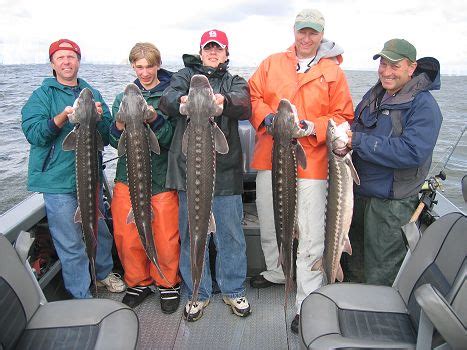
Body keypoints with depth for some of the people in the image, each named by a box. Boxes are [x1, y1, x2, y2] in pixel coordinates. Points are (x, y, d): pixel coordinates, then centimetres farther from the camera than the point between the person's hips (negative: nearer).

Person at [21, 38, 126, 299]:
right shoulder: (42, 95, 0)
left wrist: (99, 118, -13)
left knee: (100, 231, 20)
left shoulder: (93, 94, 11)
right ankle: (82, 297, 19)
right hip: (58, 181, -4)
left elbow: (107, 137, 8)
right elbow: (33, 133, -12)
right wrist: (63, 117, -27)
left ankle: (104, 273, 44)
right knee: (71, 245, 2)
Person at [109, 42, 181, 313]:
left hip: (162, 177, -3)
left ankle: (167, 283, 27)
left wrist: (154, 119, -26)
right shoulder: (124, 97, 10)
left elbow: (172, 138, -9)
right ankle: (138, 282, 30)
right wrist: (119, 127, -17)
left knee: (166, 237, 3)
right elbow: (115, 142, 4)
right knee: (127, 235, 7)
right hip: (128, 176, 3)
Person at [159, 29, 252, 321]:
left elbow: (244, 106, -11)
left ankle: (233, 290, 27)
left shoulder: (235, 83, 12)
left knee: (231, 234, 7)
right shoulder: (186, 75, 13)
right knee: (192, 234, 9)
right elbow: (168, 98, -9)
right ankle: (198, 292, 27)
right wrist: (182, 100, -33)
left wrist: (224, 100, -34)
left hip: (226, 170, 0)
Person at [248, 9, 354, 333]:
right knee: (268, 225, 18)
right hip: (270, 158, 3)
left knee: (311, 237, -2)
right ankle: (276, 272, 43)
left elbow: (343, 117, 2)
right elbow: (253, 96, 10)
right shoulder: (272, 63, 11)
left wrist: (312, 127, -14)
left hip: (311, 163, -3)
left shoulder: (333, 72, 5)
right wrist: (266, 117, -10)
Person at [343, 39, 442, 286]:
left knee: (380, 276, 7)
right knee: (354, 263, 25)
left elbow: (412, 152, -27)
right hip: (359, 192, 8)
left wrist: (359, 141, -27)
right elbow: (354, 126, 20)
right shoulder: (375, 94, 8)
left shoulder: (423, 105, -16)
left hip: (390, 203, -8)